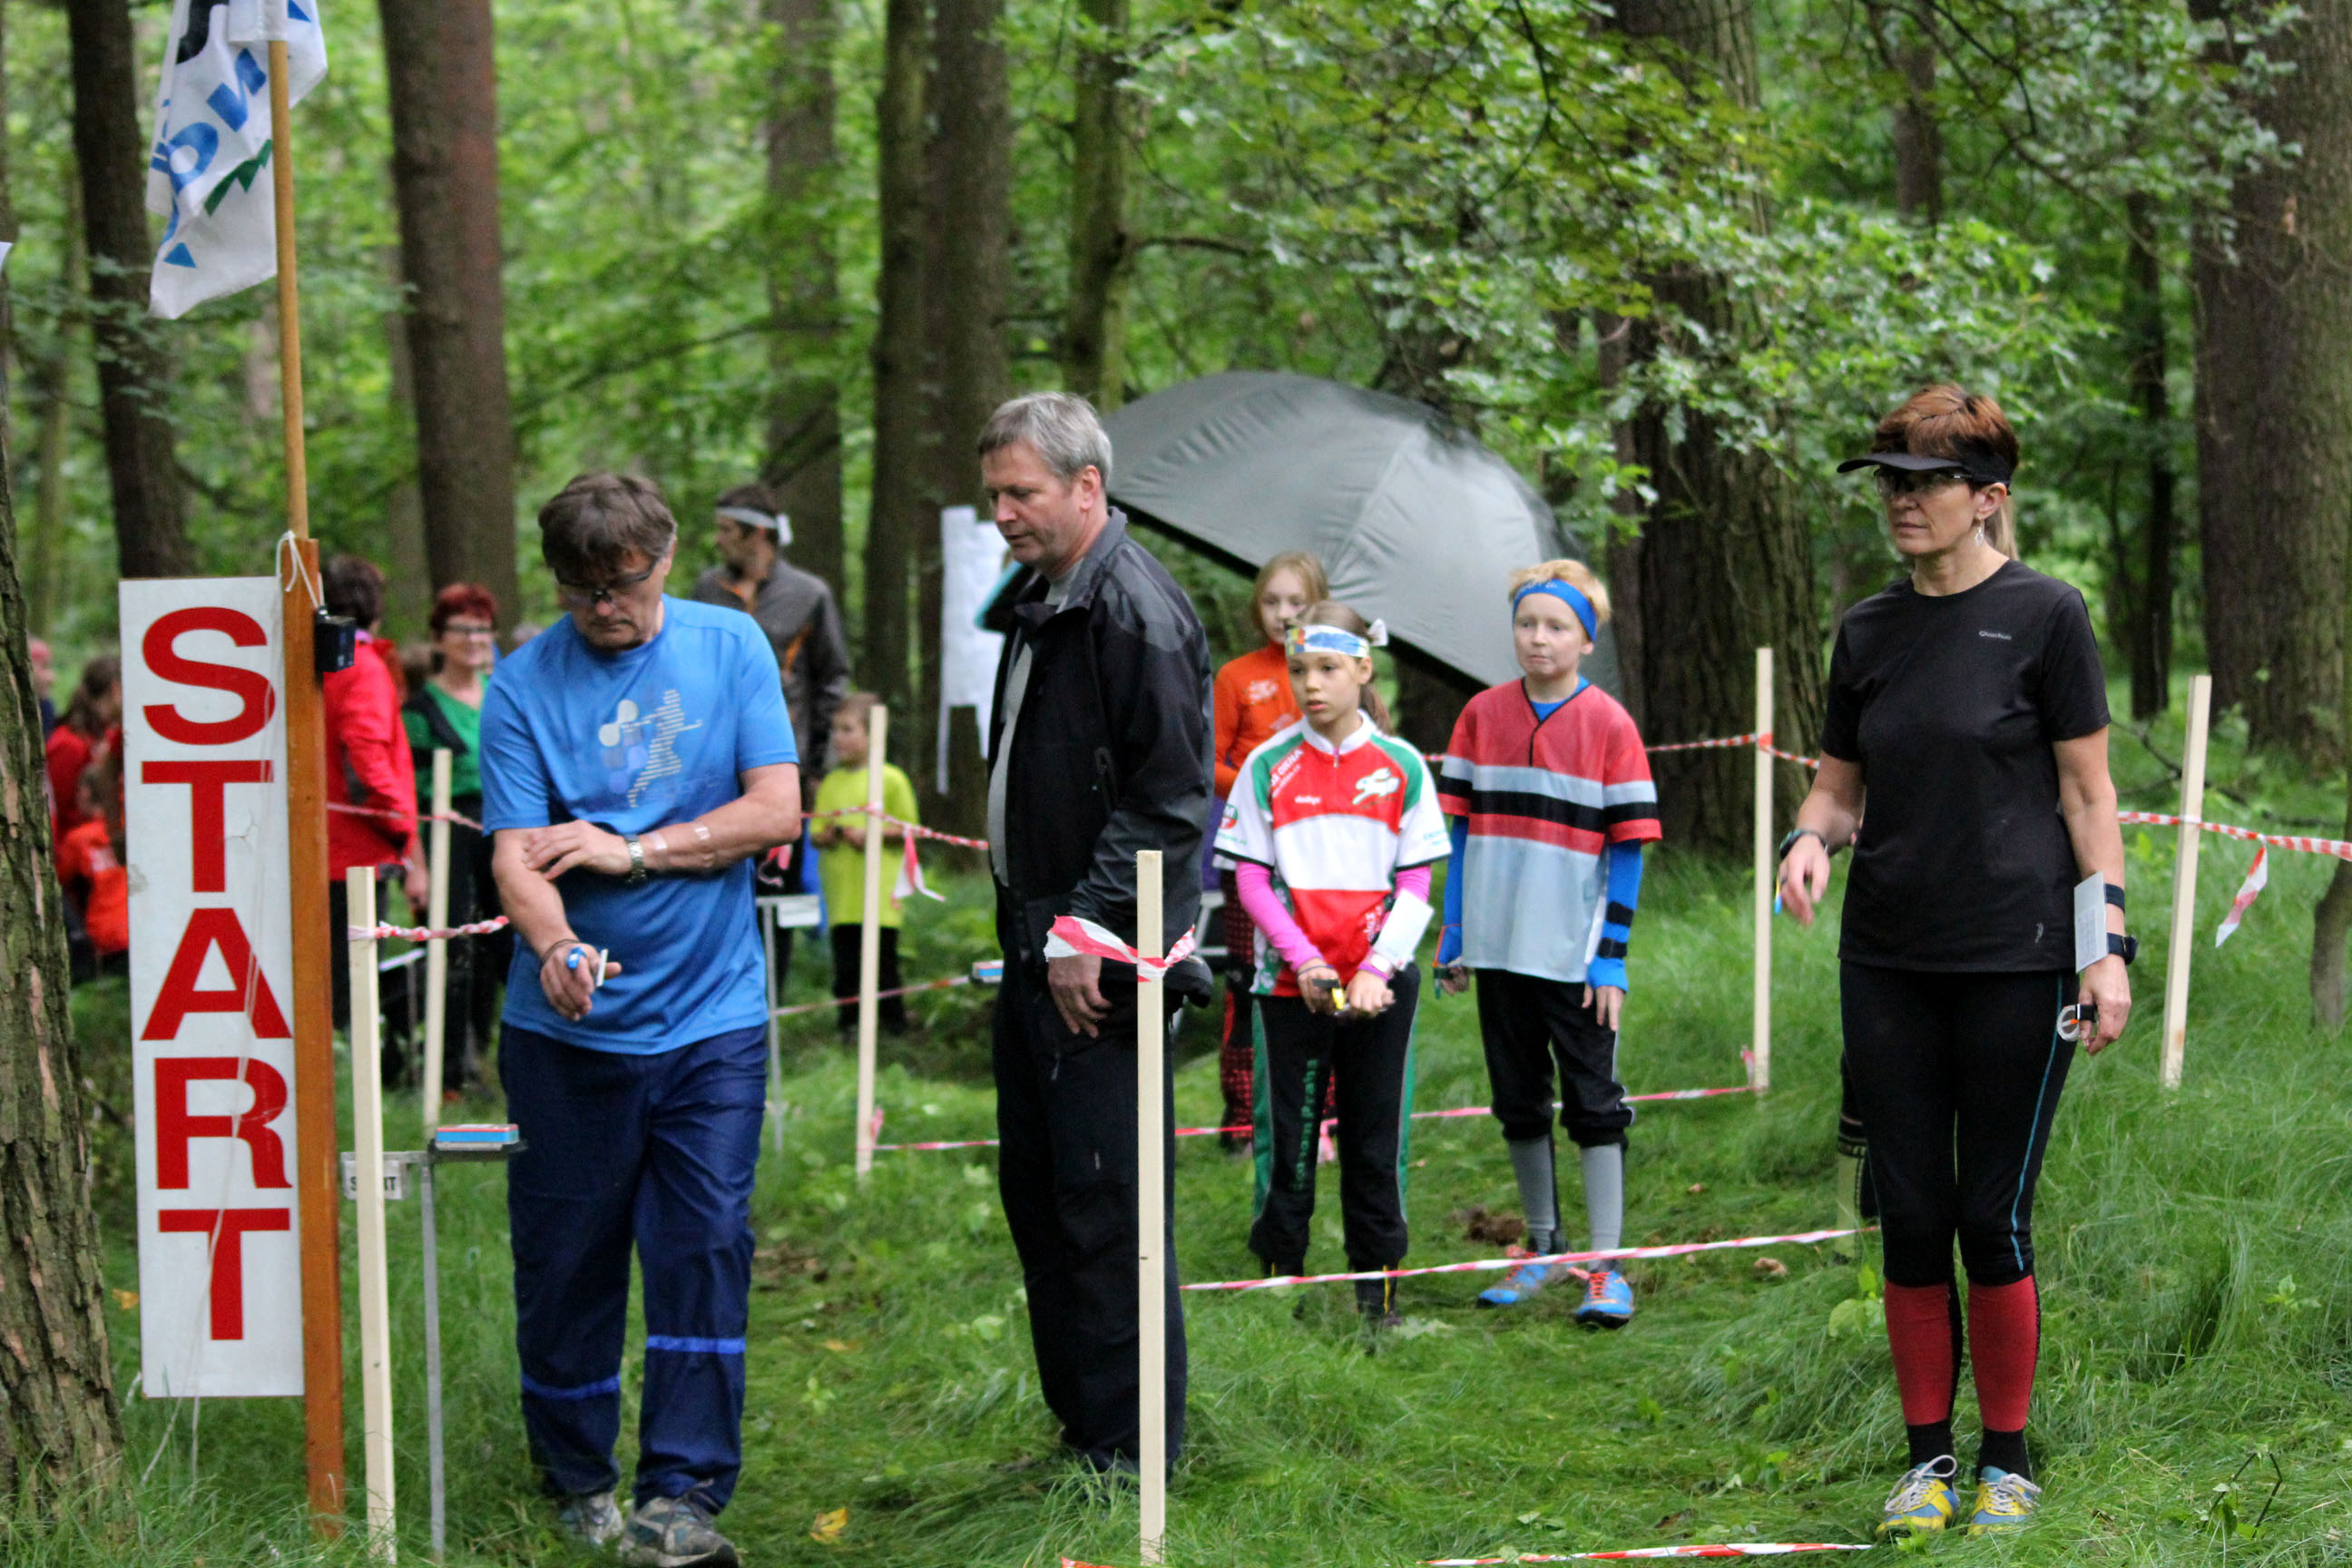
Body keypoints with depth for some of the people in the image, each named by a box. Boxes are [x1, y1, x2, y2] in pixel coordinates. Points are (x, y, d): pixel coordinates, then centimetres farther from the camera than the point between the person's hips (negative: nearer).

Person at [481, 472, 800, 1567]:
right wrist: (555, 946, -31)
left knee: (705, 1250, -6)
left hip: (711, 1019, 0)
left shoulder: (730, 648, 3)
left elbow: (776, 811, -2)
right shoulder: (523, 686, -2)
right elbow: (514, 856, -10)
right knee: (566, 1259, 6)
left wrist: (632, 850, -10)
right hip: (570, 1028, 0)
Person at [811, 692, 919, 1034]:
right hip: (841, 898, 5)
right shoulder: (832, 782, 13)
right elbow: (814, 835, 14)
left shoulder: (889, 779, -1)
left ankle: (895, 1029, 4)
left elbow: (908, 829, -3)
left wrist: (871, 833, -15)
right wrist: (827, 835, -8)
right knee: (845, 970, 6)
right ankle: (848, 1029, 14)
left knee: (882, 965, -3)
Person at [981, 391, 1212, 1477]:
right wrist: (1031, 932, 15)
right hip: (1038, 949, 10)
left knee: (1106, 1206, -5)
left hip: (1103, 970, -10)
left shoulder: (1138, 614, -16)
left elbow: (1167, 804, -20)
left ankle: (1131, 1451, 3)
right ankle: (1075, 1424, 26)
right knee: (1035, 1193, 15)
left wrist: (1086, 930, -21)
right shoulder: (1041, 604, 15)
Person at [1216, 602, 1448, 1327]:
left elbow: (1416, 885, 2)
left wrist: (1377, 969, -11)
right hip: (1292, 984, 0)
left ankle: (1377, 1288, 14)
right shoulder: (1268, 765, 2)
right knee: (1288, 1134, 2)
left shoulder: (1401, 766, 3)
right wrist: (1303, 960, -12)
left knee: (1375, 1138, 6)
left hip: (1380, 985, 0)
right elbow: (1252, 881, 1)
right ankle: (1281, 1278, 12)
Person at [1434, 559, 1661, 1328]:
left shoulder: (1609, 724, -4)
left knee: (1593, 1106, 0)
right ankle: (1543, 1247, 25)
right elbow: (1460, 828, 9)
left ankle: (1605, 1266, 3)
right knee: (1519, 1104, 12)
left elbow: (1628, 846, -5)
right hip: (1499, 946, 4)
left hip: (1575, 952, -4)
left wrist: (1610, 957, -9)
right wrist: (1453, 935, 4)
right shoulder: (1483, 714, 5)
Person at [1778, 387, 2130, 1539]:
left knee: (1993, 1216, -1)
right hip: (1887, 965, 4)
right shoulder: (1869, 632, 9)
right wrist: (1810, 839, -7)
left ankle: (2006, 1463, 12)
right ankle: (1928, 1456, 16)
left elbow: (2087, 794, -3)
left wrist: (2109, 942, -9)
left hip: (2015, 963, -4)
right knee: (1910, 1217, 6)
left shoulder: (2043, 616, -4)